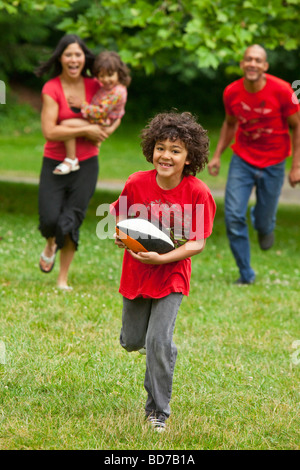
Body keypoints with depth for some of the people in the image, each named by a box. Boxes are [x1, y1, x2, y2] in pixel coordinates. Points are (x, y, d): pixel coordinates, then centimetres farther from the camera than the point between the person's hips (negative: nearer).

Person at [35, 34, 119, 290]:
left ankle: (63, 281, 15)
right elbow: (49, 131, -21)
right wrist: (86, 130, -20)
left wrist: (108, 129, -4)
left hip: (86, 164, 2)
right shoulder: (51, 89, -12)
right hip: (55, 163, -2)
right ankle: (51, 245, 27)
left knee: (71, 223, -1)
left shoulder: (94, 86, -1)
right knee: (50, 219, -12)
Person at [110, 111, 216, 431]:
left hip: (171, 275, -3)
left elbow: (198, 243, -15)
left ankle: (157, 411, 5)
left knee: (158, 341, -12)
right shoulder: (137, 183, -11)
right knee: (131, 342, 13)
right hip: (135, 273, 3)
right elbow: (120, 221, 4)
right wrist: (121, 236, -18)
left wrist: (161, 258, -26)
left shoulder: (197, 193, -17)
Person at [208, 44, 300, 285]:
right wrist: (217, 155, 5)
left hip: (273, 164, -2)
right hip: (242, 159, 2)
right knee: (234, 218, -8)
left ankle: (265, 227, 48)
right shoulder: (232, 93, -9)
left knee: (264, 222, 6)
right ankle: (246, 274, 9)